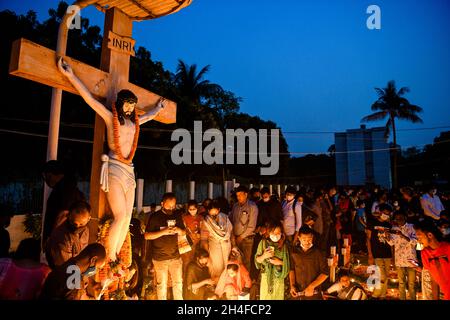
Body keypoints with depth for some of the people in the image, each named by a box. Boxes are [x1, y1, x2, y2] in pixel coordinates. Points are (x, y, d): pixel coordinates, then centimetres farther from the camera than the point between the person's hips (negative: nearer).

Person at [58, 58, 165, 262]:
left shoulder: (134, 121, 18)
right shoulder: (110, 117, 3)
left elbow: (149, 115, 38)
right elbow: (89, 98, -3)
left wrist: (158, 107, 53)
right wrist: (70, 75, -6)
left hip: (129, 170, 6)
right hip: (114, 169, -6)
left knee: (127, 217, 2)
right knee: (120, 216, -14)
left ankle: (116, 256, 11)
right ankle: (110, 259, -2)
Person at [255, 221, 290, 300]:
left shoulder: (284, 245, -9)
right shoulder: (263, 243, -7)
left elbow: (288, 262, -2)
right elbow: (257, 260, -3)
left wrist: (281, 262, -18)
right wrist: (264, 256, -21)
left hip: (279, 278, 0)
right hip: (266, 277, 1)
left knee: (278, 296, 7)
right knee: (265, 297, 5)